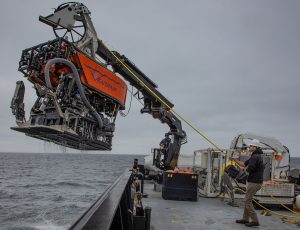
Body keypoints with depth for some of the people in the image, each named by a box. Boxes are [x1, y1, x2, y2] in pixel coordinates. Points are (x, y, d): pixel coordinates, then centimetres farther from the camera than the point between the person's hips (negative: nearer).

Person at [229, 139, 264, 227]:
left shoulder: (255, 157, -18)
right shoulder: (255, 156, 16)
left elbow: (249, 169, -27)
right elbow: (243, 164, 20)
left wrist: (245, 169, -5)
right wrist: (234, 159, 13)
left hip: (254, 182, -10)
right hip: (256, 182, 10)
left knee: (248, 201, -4)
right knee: (247, 200, 15)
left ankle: (254, 220, 0)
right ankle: (245, 219, 22)